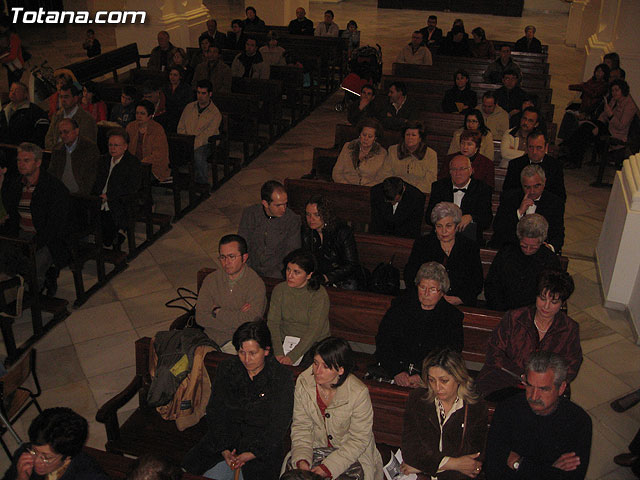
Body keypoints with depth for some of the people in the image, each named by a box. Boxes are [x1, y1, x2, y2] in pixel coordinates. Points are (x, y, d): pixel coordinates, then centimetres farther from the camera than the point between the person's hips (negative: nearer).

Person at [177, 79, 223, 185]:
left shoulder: (215, 113, -5)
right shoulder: (189, 107, 12)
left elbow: (206, 135, -15)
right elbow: (181, 128, 12)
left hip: (205, 144, -4)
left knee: (198, 155, -36)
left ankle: (202, 184, -19)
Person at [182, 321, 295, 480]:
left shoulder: (282, 377, -7)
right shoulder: (227, 369, 2)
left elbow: (279, 426, -8)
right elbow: (215, 411, 0)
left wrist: (252, 453, -19)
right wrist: (224, 449, -13)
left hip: (262, 444, -2)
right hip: (226, 438, 3)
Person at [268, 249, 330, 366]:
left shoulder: (319, 294, -12)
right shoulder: (279, 289, 1)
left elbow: (314, 331, -18)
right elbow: (272, 322, -4)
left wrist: (292, 356, -25)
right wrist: (278, 352, -19)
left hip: (314, 344, -4)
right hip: (284, 342, 4)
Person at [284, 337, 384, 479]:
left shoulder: (359, 393, -22)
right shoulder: (303, 382, -12)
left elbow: (359, 440, -15)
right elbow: (301, 426, -4)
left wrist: (329, 467, -23)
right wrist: (301, 459, -20)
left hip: (351, 452, -3)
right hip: (316, 447, 3)